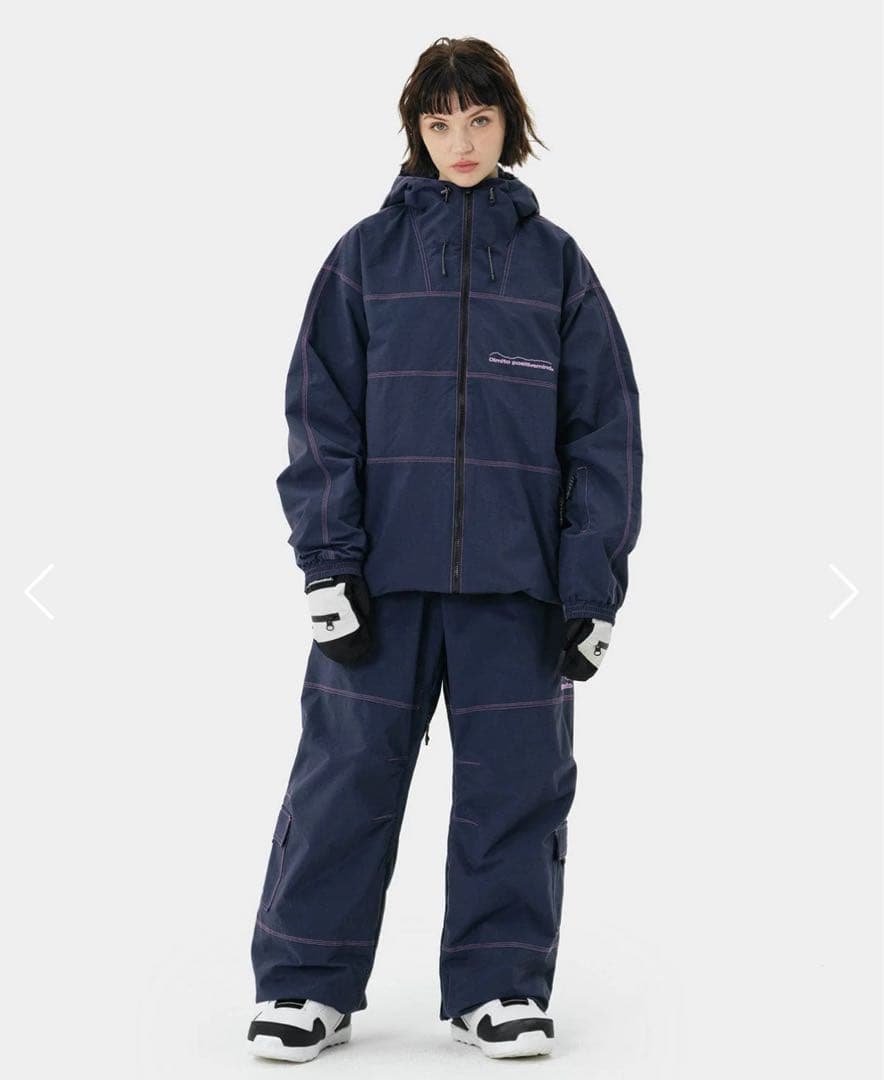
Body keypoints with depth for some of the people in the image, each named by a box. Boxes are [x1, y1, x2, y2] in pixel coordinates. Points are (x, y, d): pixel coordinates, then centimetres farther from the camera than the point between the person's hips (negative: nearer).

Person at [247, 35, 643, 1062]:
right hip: (383, 568, -1)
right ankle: (307, 983, 14)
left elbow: (605, 429, 6)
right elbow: (321, 412, 2)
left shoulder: (556, 261, 8)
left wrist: (593, 582, -2)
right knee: (347, 774, 1)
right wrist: (327, 557, -8)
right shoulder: (366, 254, 6)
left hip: (518, 574, 1)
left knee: (515, 781, 5)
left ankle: (499, 984, 19)